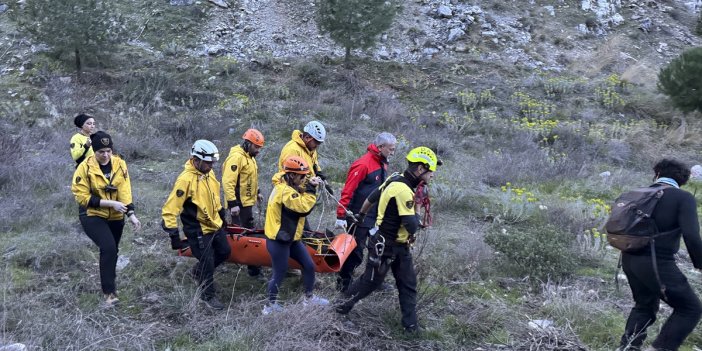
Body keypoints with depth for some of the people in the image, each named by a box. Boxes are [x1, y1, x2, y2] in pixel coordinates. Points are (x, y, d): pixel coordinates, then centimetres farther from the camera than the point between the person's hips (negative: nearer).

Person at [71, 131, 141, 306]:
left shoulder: (119, 164, -6)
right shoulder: (85, 167, -17)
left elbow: (125, 191, -11)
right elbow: (82, 197, -18)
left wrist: (131, 214, -23)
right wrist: (110, 203, -25)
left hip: (115, 217, 5)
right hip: (93, 216, -4)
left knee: (112, 250, 18)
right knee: (108, 248, -23)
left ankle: (109, 283, 44)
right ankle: (109, 292, -13)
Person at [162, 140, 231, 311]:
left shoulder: (208, 173, -1)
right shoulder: (186, 179, -26)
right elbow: (170, 209, -26)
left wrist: (222, 215, 25)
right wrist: (174, 235, -26)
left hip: (215, 225, 8)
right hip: (199, 231, -8)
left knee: (224, 252, 20)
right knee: (207, 263, 2)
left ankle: (198, 271, 41)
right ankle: (208, 295, 23)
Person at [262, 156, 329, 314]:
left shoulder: (288, 186, 8)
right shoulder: (285, 191, -24)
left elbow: (300, 198, 10)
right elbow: (304, 207, -31)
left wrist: (309, 186, -6)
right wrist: (311, 189, -22)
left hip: (290, 238, 10)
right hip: (278, 241, -10)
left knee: (309, 266, 14)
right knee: (279, 274, 2)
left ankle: (309, 297, 29)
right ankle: (270, 306, 18)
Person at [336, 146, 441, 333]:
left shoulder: (396, 180, 1)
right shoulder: (403, 190, -29)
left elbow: (371, 197, 16)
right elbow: (412, 227, -31)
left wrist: (361, 215, 32)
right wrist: (416, 216, -9)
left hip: (400, 246, 9)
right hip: (384, 246, -9)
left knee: (408, 283, 10)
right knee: (371, 281, 9)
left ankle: (410, 323, 18)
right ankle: (346, 303, 30)